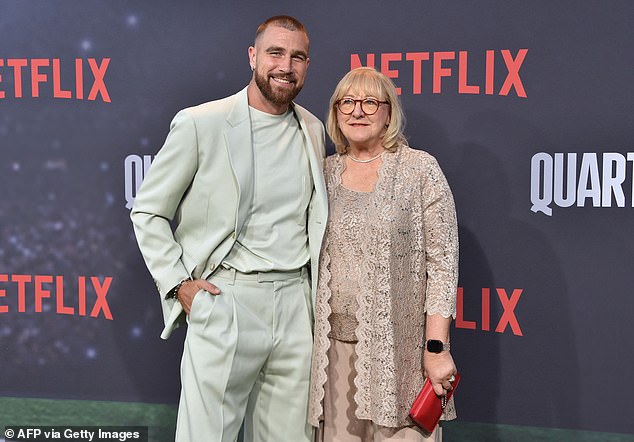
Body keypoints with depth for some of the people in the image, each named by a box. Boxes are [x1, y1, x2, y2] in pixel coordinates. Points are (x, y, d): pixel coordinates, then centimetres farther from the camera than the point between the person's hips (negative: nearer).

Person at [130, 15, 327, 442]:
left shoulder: (313, 130, 11)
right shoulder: (199, 123, -5)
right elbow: (148, 211, 2)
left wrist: (318, 296, 15)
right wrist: (178, 284, -7)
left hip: (295, 305, 5)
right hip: (225, 300, -4)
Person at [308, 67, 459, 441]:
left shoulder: (420, 169, -1)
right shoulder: (325, 173, 10)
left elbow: (442, 261, -5)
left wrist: (436, 348, -11)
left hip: (400, 345, -3)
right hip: (333, 344, 3)